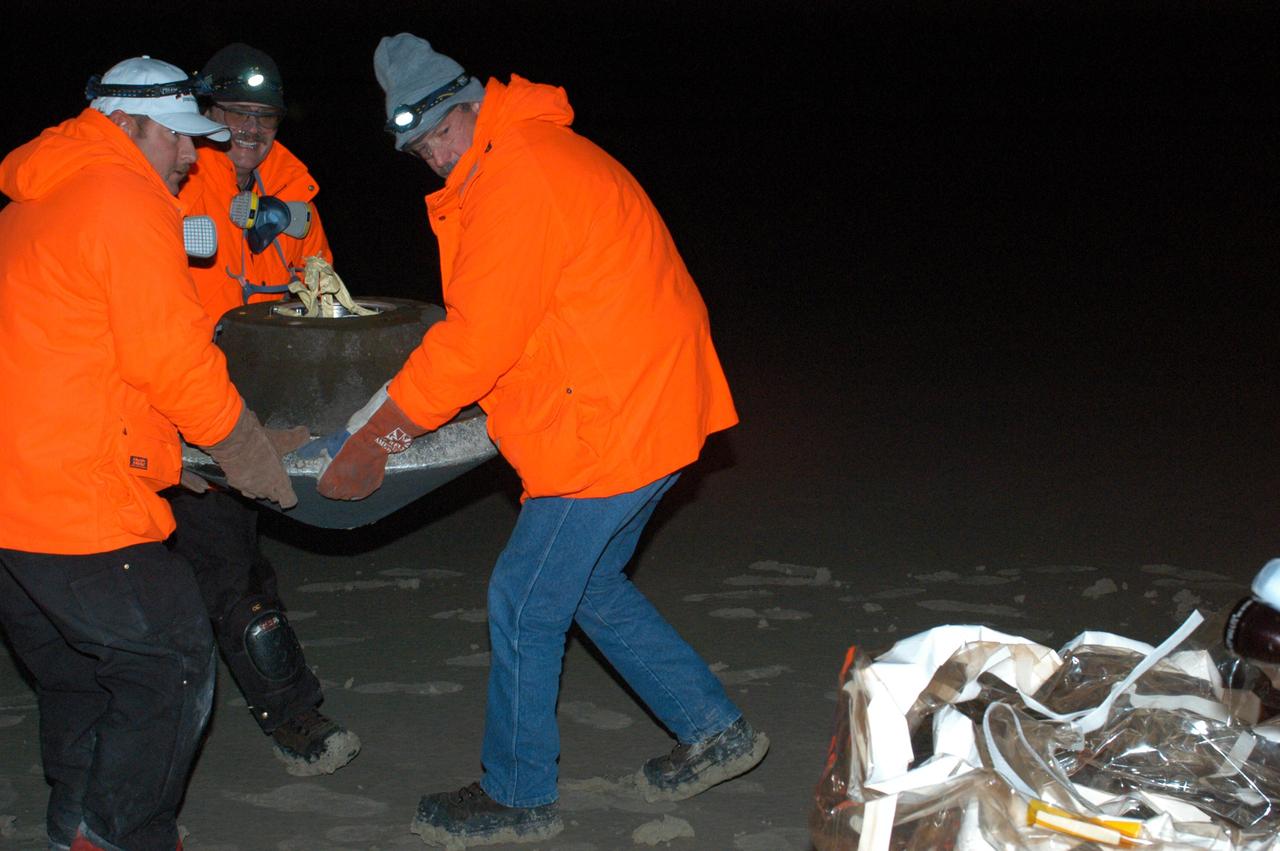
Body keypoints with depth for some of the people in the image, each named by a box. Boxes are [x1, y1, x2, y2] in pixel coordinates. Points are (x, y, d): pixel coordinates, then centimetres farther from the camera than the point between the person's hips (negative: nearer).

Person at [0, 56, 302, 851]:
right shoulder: (125, 201, -10)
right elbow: (169, 354, -15)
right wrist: (244, 444, -1)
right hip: (78, 502, -10)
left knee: (77, 680, 20)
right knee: (170, 663, 1)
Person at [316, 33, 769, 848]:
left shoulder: (519, 178, -19)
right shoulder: (544, 155, 15)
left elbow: (479, 335, -20)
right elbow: (483, 328, 19)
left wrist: (386, 427, -11)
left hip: (613, 426, -10)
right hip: (651, 410, 10)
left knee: (524, 602, 1)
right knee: (591, 583, 22)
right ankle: (714, 729, 27)